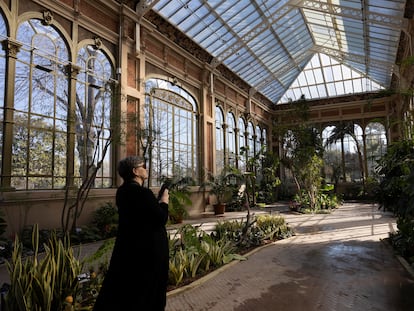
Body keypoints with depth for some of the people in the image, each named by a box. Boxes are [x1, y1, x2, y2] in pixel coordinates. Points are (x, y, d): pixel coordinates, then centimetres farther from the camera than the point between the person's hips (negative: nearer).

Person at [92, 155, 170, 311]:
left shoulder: (122, 191, 4)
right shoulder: (143, 193, -24)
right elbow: (161, 219, -21)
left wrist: (158, 201, 8)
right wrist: (164, 201, -7)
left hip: (128, 245, 8)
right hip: (149, 248, -8)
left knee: (122, 286, 19)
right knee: (147, 289, 10)